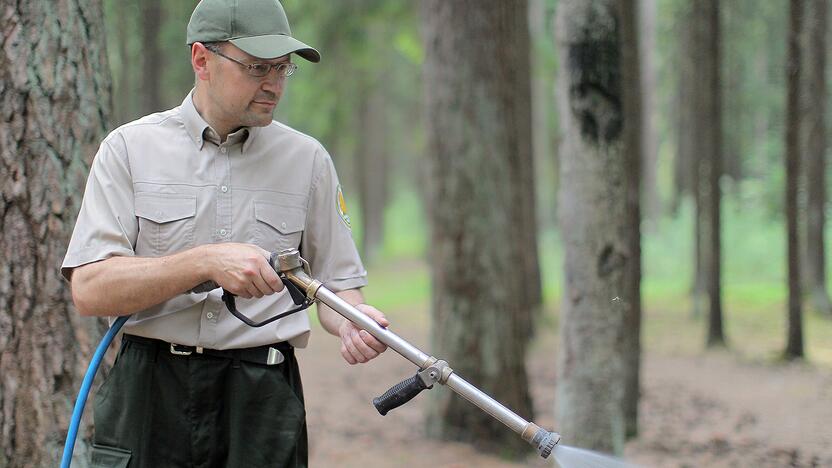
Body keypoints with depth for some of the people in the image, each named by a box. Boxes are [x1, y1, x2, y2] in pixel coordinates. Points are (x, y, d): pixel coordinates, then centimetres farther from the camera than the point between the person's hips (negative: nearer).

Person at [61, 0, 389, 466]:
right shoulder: (131, 148, 2)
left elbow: (338, 282, 12)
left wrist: (351, 323, -12)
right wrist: (205, 262, -19)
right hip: (150, 393, -1)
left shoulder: (307, 158, 9)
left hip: (264, 399, 1)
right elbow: (90, 288, -8)